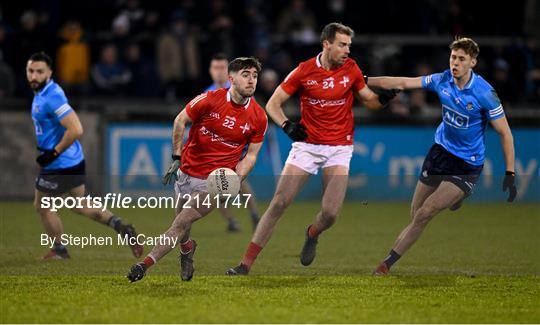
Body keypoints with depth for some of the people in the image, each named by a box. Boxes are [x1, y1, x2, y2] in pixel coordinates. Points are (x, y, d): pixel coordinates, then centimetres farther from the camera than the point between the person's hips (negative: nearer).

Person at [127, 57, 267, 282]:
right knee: (180, 221, 14)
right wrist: (176, 158, -2)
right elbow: (180, 121, 2)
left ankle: (145, 264, -11)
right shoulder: (210, 100, -12)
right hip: (188, 171, 2)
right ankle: (187, 248, 49)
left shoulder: (258, 118, -7)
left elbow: (251, 155, 1)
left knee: (182, 223, -14)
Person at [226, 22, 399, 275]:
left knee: (330, 213, -12)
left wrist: (383, 98, -14)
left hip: (339, 148, 1)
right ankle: (247, 263, -6)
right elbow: (273, 104, -2)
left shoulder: (351, 69, -1)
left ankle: (312, 235, 25)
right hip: (307, 145, -1)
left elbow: (369, 101, 9)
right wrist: (287, 125, -20)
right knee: (279, 202, -11)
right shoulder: (304, 71, -6)